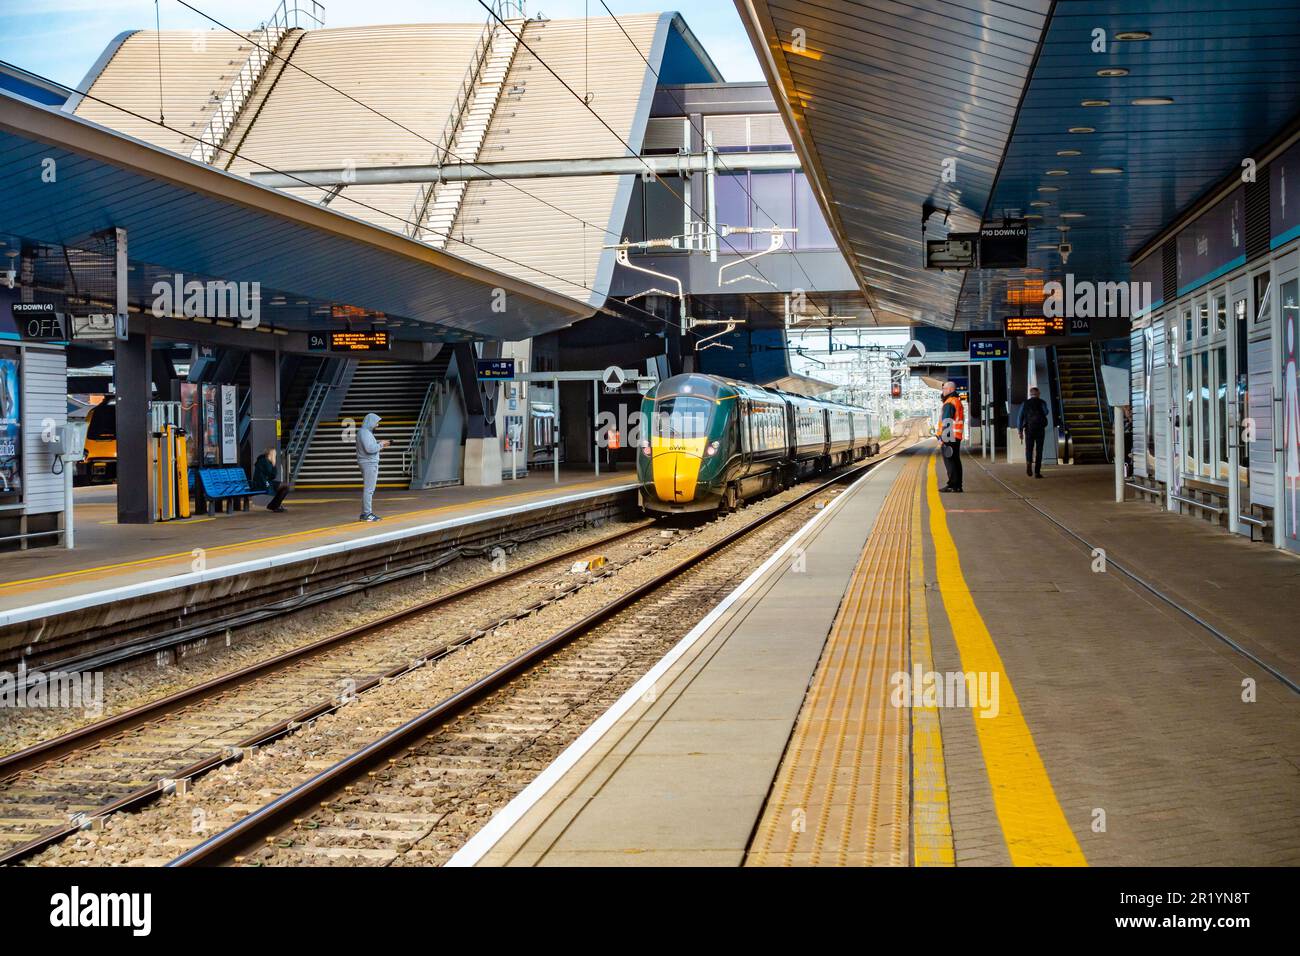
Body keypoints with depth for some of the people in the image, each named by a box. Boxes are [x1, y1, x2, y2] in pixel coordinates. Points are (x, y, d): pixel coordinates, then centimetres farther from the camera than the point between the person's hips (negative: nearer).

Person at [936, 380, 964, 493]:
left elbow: (946, 423, -19)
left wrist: (942, 438, -19)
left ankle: (952, 485, -9)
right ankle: (957, 486, 12)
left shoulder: (949, 403, -14)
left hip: (949, 437, -10)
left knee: (949, 461, -7)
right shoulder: (958, 401, 18)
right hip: (957, 437, 10)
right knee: (956, 461, 10)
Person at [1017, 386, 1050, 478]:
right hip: (1040, 429, -1)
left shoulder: (1025, 404, 7)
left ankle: (1028, 463, -17)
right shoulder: (1042, 403, 3)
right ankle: (1037, 472, -1)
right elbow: (1045, 412, -16)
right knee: (1038, 451, 5)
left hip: (1029, 430, 1)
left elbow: (1020, 417, 1)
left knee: (1029, 449, 13)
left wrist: (1020, 431, 1)